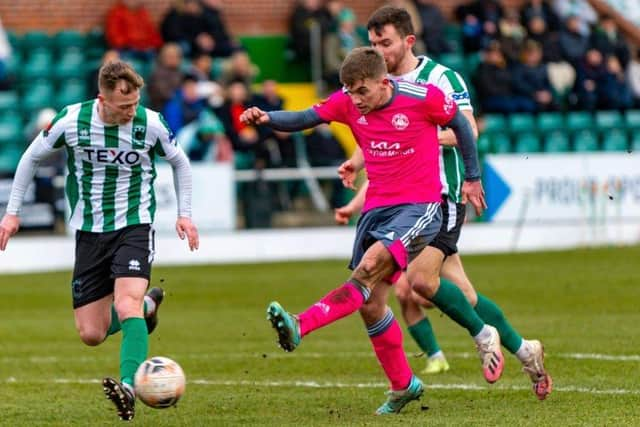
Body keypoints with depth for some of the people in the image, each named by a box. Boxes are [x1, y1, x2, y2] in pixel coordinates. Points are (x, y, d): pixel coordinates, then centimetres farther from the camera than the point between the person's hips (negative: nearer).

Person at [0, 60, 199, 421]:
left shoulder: (151, 123, -10)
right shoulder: (71, 121, -11)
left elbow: (179, 162, 11)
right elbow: (32, 157, 7)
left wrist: (185, 213, 6)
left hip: (134, 226, -2)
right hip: (89, 232, 2)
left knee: (125, 304, -28)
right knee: (92, 334, 3)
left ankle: (129, 387, -38)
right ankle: (147, 306, 33)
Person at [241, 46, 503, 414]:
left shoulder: (423, 98, -10)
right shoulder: (348, 102, 0)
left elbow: (460, 124, 6)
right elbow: (304, 119, -7)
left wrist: (473, 177, 13)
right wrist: (266, 118, -26)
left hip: (419, 206, -6)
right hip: (377, 208, 6)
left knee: (369, 268, -27)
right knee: (371, 302, 3)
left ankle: (299, 327, -39)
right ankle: (403, 385, 18)